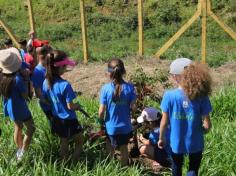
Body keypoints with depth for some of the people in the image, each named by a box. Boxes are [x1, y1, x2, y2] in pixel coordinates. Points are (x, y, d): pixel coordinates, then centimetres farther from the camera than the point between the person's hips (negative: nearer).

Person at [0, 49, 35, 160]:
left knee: (18, 128, 25)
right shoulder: (18, 79, -30)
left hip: (9, 108, 7)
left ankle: (19, 151, 39)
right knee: (31, 128, 13)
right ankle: (22, 153, 13)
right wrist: (25, 79, -13)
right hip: (20, 109, -7)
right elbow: (25, 95, -20)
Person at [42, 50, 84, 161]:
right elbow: (70, 106, -22)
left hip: (57, 119, 7)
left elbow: (45, 100, 5)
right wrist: (77, 106, -2)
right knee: (80, 141, 18)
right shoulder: (65, 85, -29)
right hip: (69, 120, -6)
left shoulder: (46, 82, -8)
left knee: (63, 143, 24)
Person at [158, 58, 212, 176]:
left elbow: (164, 122, -10)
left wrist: (161, 138, 7)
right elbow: (207, 125, -12)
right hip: (195, 143, 0)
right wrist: (199, 131, 10)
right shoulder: (201, 96, -16)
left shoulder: (169, 96, -18)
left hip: (176, 142, 1)